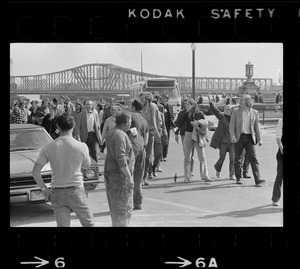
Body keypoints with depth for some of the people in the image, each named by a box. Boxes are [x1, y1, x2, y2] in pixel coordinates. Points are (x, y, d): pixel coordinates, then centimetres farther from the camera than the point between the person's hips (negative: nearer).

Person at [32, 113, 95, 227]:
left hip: (57, 193, 2)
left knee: (63, 225, 8)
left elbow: (35, 172, -5)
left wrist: (44, 189, 5)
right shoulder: (82, 146, -10)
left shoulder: (48, 148, -5)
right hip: (76, 191, -2)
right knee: (88, 223, 14)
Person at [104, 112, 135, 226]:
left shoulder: (111, 132, 12)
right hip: (120, 174, -10)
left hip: (110, 172, 10)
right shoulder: (120, 135, -19)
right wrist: (129, 175, -23)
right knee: (124, 207, -3)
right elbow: (121, 158, -25)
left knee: (115, 206, 19)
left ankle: (116, 224, 28)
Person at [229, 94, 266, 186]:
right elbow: (232, 125, 1)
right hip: (239, 137, 0)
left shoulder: (254, 112, 7)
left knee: (253, 158, -8)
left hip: (250, 137, 0)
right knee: (237, 158, 6)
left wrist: (259, 139, 6)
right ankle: (238, 178, 18)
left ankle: (258, 180, -13)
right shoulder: (236, 112, 5)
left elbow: (257, 126, 10)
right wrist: (232, 136, -13)